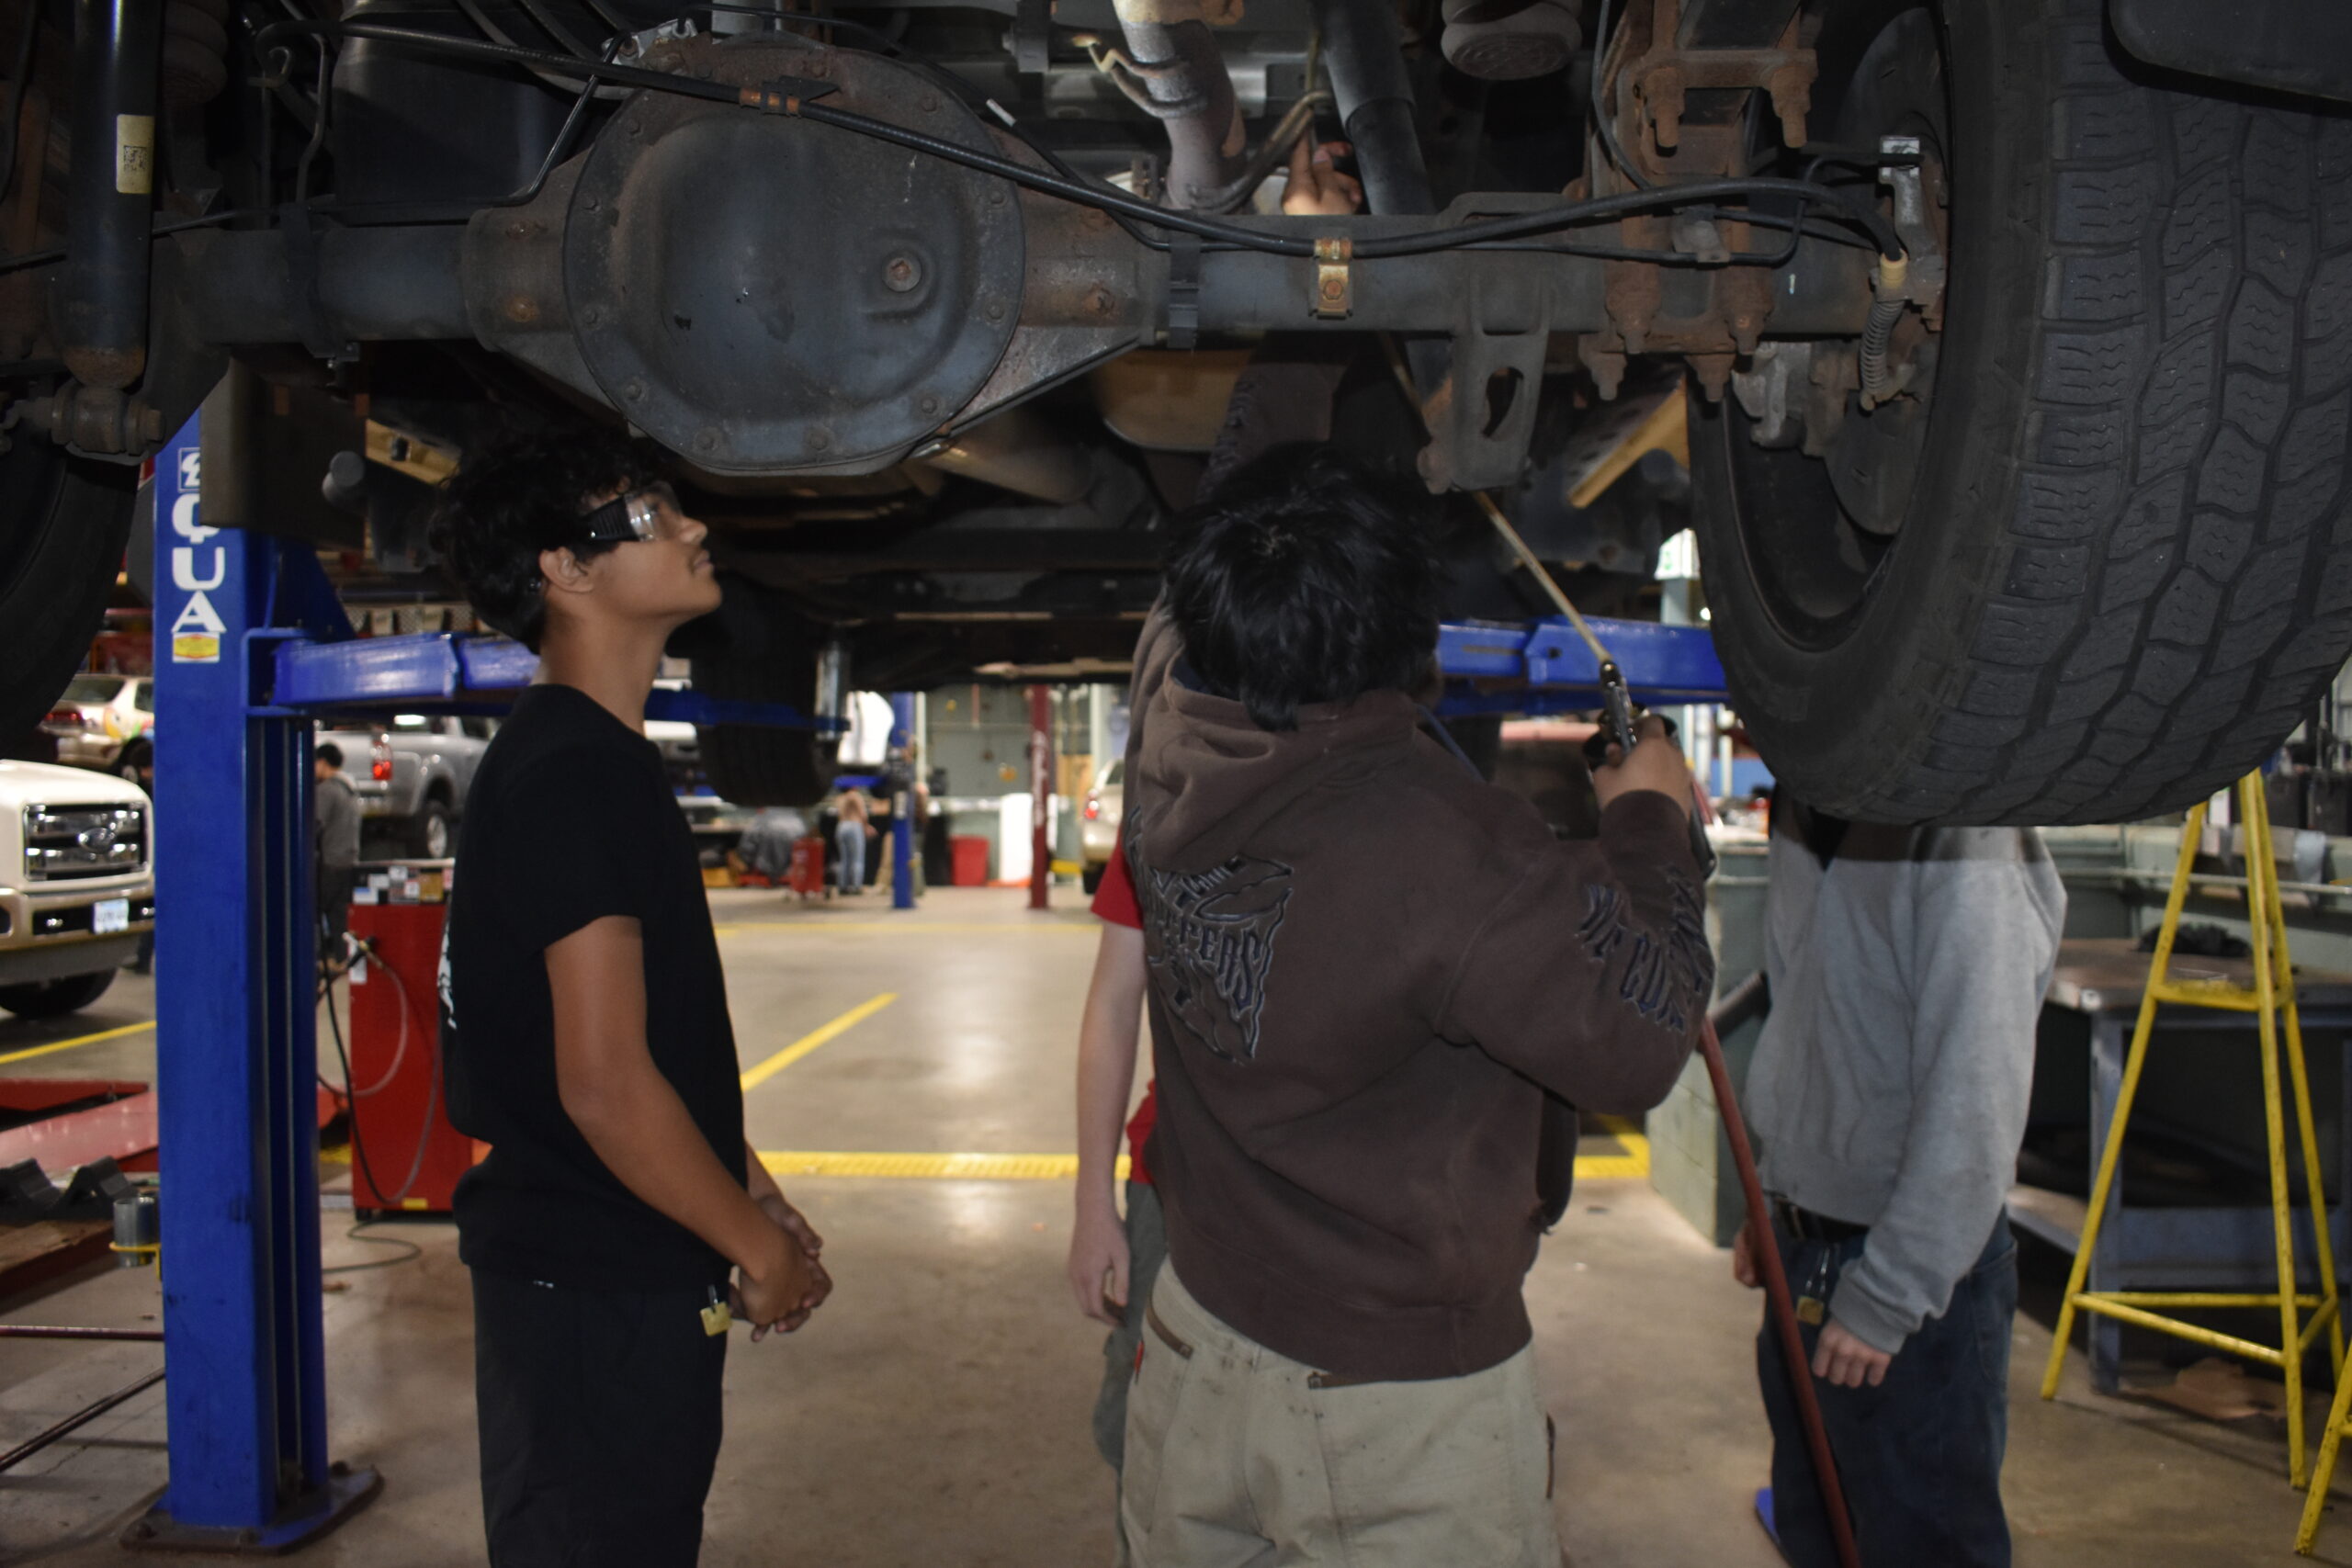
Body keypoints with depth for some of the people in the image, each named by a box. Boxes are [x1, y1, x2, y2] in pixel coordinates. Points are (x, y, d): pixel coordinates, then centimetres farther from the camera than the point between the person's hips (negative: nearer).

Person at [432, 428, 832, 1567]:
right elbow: (605, 1085, -25)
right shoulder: (573, 778, -21)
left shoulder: (595, 759, 10)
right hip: (594, 1293, -9)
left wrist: (751, 1192, 16)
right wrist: (760, 1248, -14)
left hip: (624, 1270, 9)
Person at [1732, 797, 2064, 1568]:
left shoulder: (1967, 848, -23)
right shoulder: (1805, 815, 4)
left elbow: (1974, 1110, -23)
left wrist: (1887, 1298, -18)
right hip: (1802, 1251, 8)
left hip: (1916, 1274, -8)